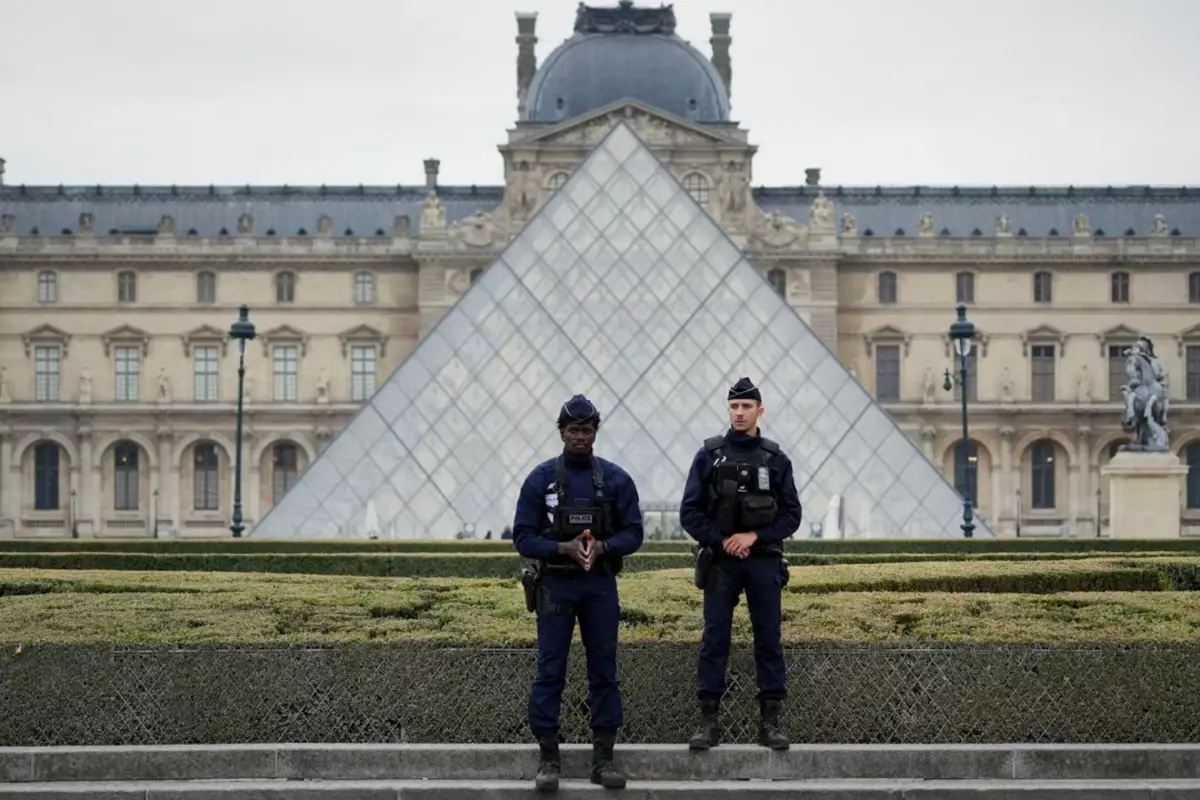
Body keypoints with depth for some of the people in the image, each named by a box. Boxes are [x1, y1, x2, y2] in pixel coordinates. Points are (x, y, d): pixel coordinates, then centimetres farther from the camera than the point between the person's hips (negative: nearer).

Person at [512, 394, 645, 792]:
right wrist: (564, 548, -18)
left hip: (601, 586, 1)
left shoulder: (616, 479, 2)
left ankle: (603, 757, 11)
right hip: (555, 585, -1)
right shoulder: (540, 478, -1)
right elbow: (523, 537, -3)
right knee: (549, 672, -1)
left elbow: (633, 533, 2)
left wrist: (602, 546, -17)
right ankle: (548, 758, 5)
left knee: (604, 670, 4)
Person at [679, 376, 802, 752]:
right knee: (714, 641, -1)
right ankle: (708, 721, 3)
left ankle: (771, 721, 7)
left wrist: (754, 536, -11)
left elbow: (791, 515, 2)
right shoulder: (709, 455, 3)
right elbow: (690, 513, 1)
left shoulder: (775, 459, 5)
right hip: (720, 562, -1)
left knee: (769, 640, 2)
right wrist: (721, 541, -10)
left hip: (764, 562, 1)